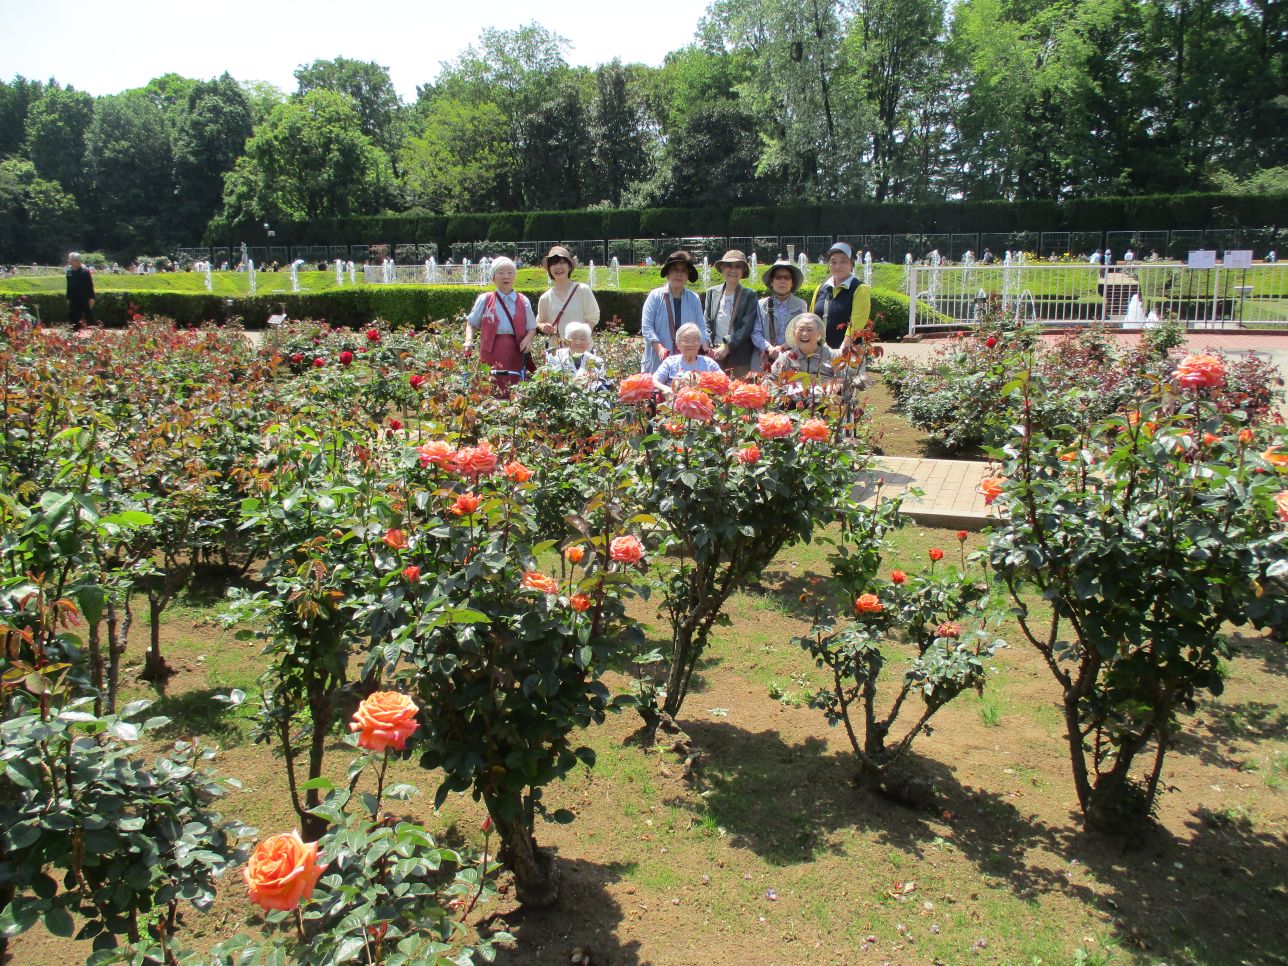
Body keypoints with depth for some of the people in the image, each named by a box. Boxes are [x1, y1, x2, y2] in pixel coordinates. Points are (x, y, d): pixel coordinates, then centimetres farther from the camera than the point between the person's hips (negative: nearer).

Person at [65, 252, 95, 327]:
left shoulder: (85, 271, -6)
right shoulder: (69, 272, 8)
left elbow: (90, 285, -6)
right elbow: (68, 286, 14)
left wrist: (91, 298, -11)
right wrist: (68, 298, 13)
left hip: (85, 298, -5)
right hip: (74, 300, 5)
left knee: (89, 318, -2)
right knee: (74, 319, 6)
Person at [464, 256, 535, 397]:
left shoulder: (523, 301, 12)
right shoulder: (484, 300, 8)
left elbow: (531, 327, 14)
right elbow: (471, 323, 14)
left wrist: (528, 338, -7)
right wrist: (469, 340, -3)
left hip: (515, 353, 2)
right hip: (491, 353, -1)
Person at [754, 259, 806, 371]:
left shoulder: (801, 305, 9)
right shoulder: (761, 305, 7)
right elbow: (756, 333, 2)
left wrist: (784, 348, -13)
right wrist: (769, 348, -16)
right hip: (768, 361, 0)